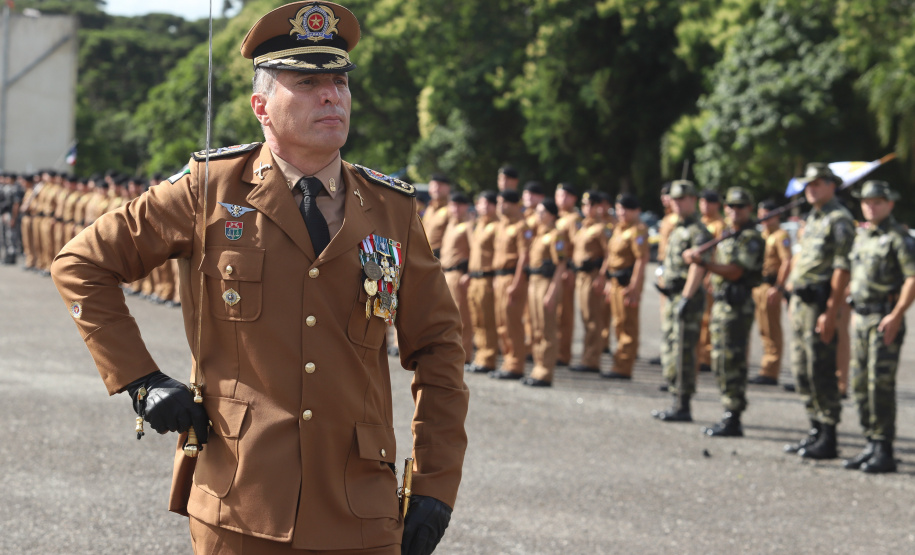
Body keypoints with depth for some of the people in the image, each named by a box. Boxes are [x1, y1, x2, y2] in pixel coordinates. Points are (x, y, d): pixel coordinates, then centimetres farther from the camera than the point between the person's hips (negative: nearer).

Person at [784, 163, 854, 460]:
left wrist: (830, 312, -22)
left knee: (821, 371, -8)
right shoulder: (812, 218, 18)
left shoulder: (839, 220, -11)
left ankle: (828, 440, -3)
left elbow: (842, 269, -17)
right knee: (801, 369, 12)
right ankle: (816, 430, 20)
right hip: (800, 301, 10)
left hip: (820, 301, -10)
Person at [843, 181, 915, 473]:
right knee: (860, 383, 9)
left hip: (885, 319, -8)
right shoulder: (861, 236, 16)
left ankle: (884, 452, -7)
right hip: (861, 316, 8)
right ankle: (872, 445, 17)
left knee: (880, 383, -11)